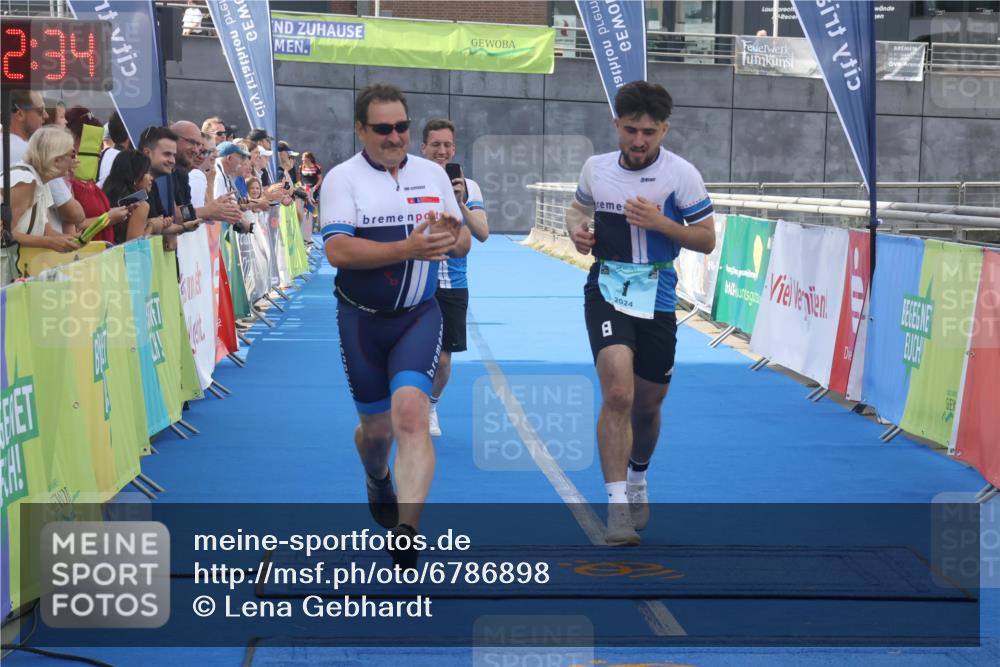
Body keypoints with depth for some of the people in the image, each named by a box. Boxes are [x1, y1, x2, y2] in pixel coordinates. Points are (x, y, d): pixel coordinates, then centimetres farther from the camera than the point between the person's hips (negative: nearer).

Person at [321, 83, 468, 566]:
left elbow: (461, 244, 10)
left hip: (419, 314, 1)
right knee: (375, 426, 10)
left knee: (410, 413, -20)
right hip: (361, 320, -1)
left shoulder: (433, 174, 6)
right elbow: (337, 251, -20)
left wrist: (451, 237, -15)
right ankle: (378, 483, 47)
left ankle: (406, 540, -24)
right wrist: (409, 247, -28)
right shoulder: (343, 178, -6)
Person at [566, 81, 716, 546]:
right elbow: (578, 207, 21)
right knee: (618, 392, -21)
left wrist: (661, 222, -19)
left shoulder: (681, 175, -7)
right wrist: (577, 229, -2)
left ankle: (637, 479, 44)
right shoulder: (596, 168, 1)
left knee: (647, 403, 13)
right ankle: (617, 505, -19)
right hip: (606, 291, 0)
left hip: (656, 296, 0)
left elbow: (707, 240, -3)